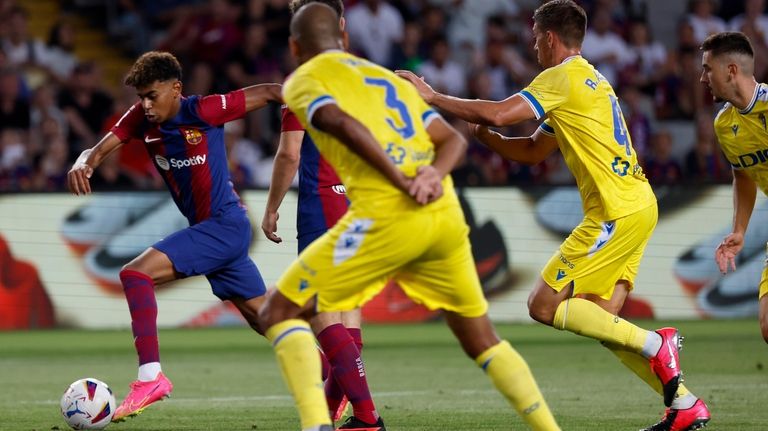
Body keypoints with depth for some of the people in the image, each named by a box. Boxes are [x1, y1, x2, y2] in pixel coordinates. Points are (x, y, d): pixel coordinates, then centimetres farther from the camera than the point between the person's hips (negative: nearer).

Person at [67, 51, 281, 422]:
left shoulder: (203, 111, -17)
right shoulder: (142, 118, 2)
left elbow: (268, 93, -11)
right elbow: (101, 149, -7)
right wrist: (83, 164, -30)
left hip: (225, 225, -8)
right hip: (205, 227, 8)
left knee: (135, 274, -20)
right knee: (264, 320, 13)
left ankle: (150, 376, -23)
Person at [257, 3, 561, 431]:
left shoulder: (304, 80, 10)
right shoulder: (388, 77, 30)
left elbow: (343, 124, -13)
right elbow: (453, 139, 18)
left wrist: (402, 183, -14)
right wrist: (434, 174, -1)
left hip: (384, 215, -6)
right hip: (446, 215, 6)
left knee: (279, 312, 3)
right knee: (482, 339, 22)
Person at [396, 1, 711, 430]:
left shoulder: (563, 78, -7)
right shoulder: (590, 81, 24)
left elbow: (498, 113, -18)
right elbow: (533, 151, 27)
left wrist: (433, 97, -7)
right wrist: (483, 134, 12)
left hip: (616, 211, -10)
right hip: (638, 205, 10)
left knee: (544, 306, -7)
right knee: (601, 320, 10)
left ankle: (654, 344, -11)